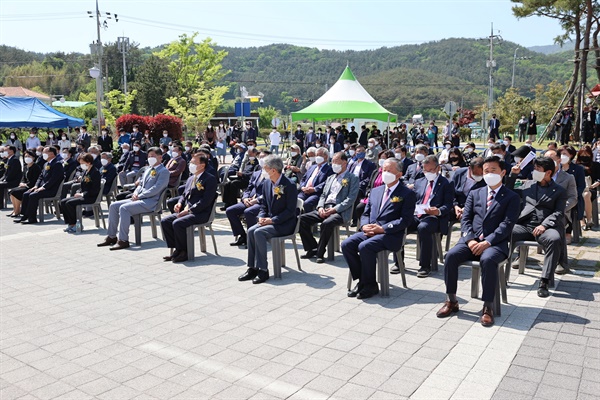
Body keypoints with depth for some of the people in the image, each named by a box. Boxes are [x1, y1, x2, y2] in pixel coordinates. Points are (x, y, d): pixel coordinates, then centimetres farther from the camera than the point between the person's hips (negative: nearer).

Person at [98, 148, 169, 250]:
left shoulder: (164, 171, -6)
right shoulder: (148, 170, 23)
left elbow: (156, 189, -17)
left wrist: (139, 196, -16)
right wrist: (136, 192, 2)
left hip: (150, 202, -9)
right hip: (139, 199, 9)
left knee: (124, 208, -29)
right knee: (113, 206, -1)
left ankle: (123, 240, -24)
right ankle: (111, 236, 4)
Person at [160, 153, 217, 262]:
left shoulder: (210, 179, -8)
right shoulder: (190, 178, 20)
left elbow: (206, 200, -17)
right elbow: (184, 194, 27)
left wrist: (189, 210, -20)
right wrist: (179, 203, 3)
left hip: (200, 213, -9)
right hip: (186, 211, 9)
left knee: (177, 223, -28)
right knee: (165, 221, -7)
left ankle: (184, 251, -11)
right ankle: (177, 249, 0)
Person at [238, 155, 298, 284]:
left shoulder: (289, 185, -16)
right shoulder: (267, 183, 7)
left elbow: (290, 210, -17)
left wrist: (272, 220, -21)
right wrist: (261, 217, -5)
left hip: (285, 224, -7)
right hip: (269, 220, 7)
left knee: (259, 232, -27)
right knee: (251, 230, -17)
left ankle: (263, 270, -19)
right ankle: (252, 268, -11)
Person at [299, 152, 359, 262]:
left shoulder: (353, 178, 3)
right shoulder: (330, 178, 25)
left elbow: (350, 199, -8)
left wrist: (334, 209, -18)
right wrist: (320, 207, -2)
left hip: (340, 211, -7)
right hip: (325, 209, 7)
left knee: (327, 223, -37)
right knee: (302, 219, -13)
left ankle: (320, 252, -19)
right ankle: (312, 248, -3)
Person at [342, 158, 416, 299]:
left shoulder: (407, 194, 1)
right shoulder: (375, 191, 21)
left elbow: (405, 220, -9)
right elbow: (366, 213, 20)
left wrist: (382, 228, -18)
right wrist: (364, 226, -3)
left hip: (390, 235, -6)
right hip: (369, 232, 6)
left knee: (365, 246, -31)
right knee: (346, 244, -18)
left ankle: (370, 285, -12)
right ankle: (362, 280, -3)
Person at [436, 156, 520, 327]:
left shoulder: (511, 197, 8)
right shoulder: (474, 194, 19)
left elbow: (507, 224, -5)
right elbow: (465, 219, 10)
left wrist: (487, 242, -18)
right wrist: (470, 240, -9)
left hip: (496, 243, -3)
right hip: (471, 240, 3)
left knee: (488, 260, -37)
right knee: (451, 255, -26)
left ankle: (488, 307, -24)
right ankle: (451, 301, -13)